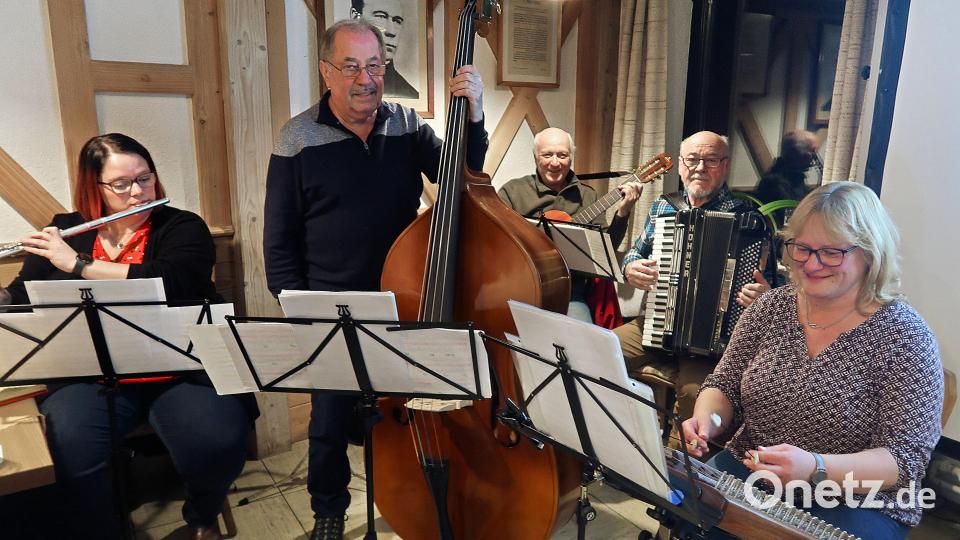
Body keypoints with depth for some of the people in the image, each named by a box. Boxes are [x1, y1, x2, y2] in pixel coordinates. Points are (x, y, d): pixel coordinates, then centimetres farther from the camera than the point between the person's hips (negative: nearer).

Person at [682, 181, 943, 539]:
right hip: (746, 470, 2)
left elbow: (906, 459, -14)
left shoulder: (904, 336, -11)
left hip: (854, 503, -2)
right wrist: (707, 418, -17)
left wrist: (815, 468, -31)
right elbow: (724, 388, 5)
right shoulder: (770, 308, 0)